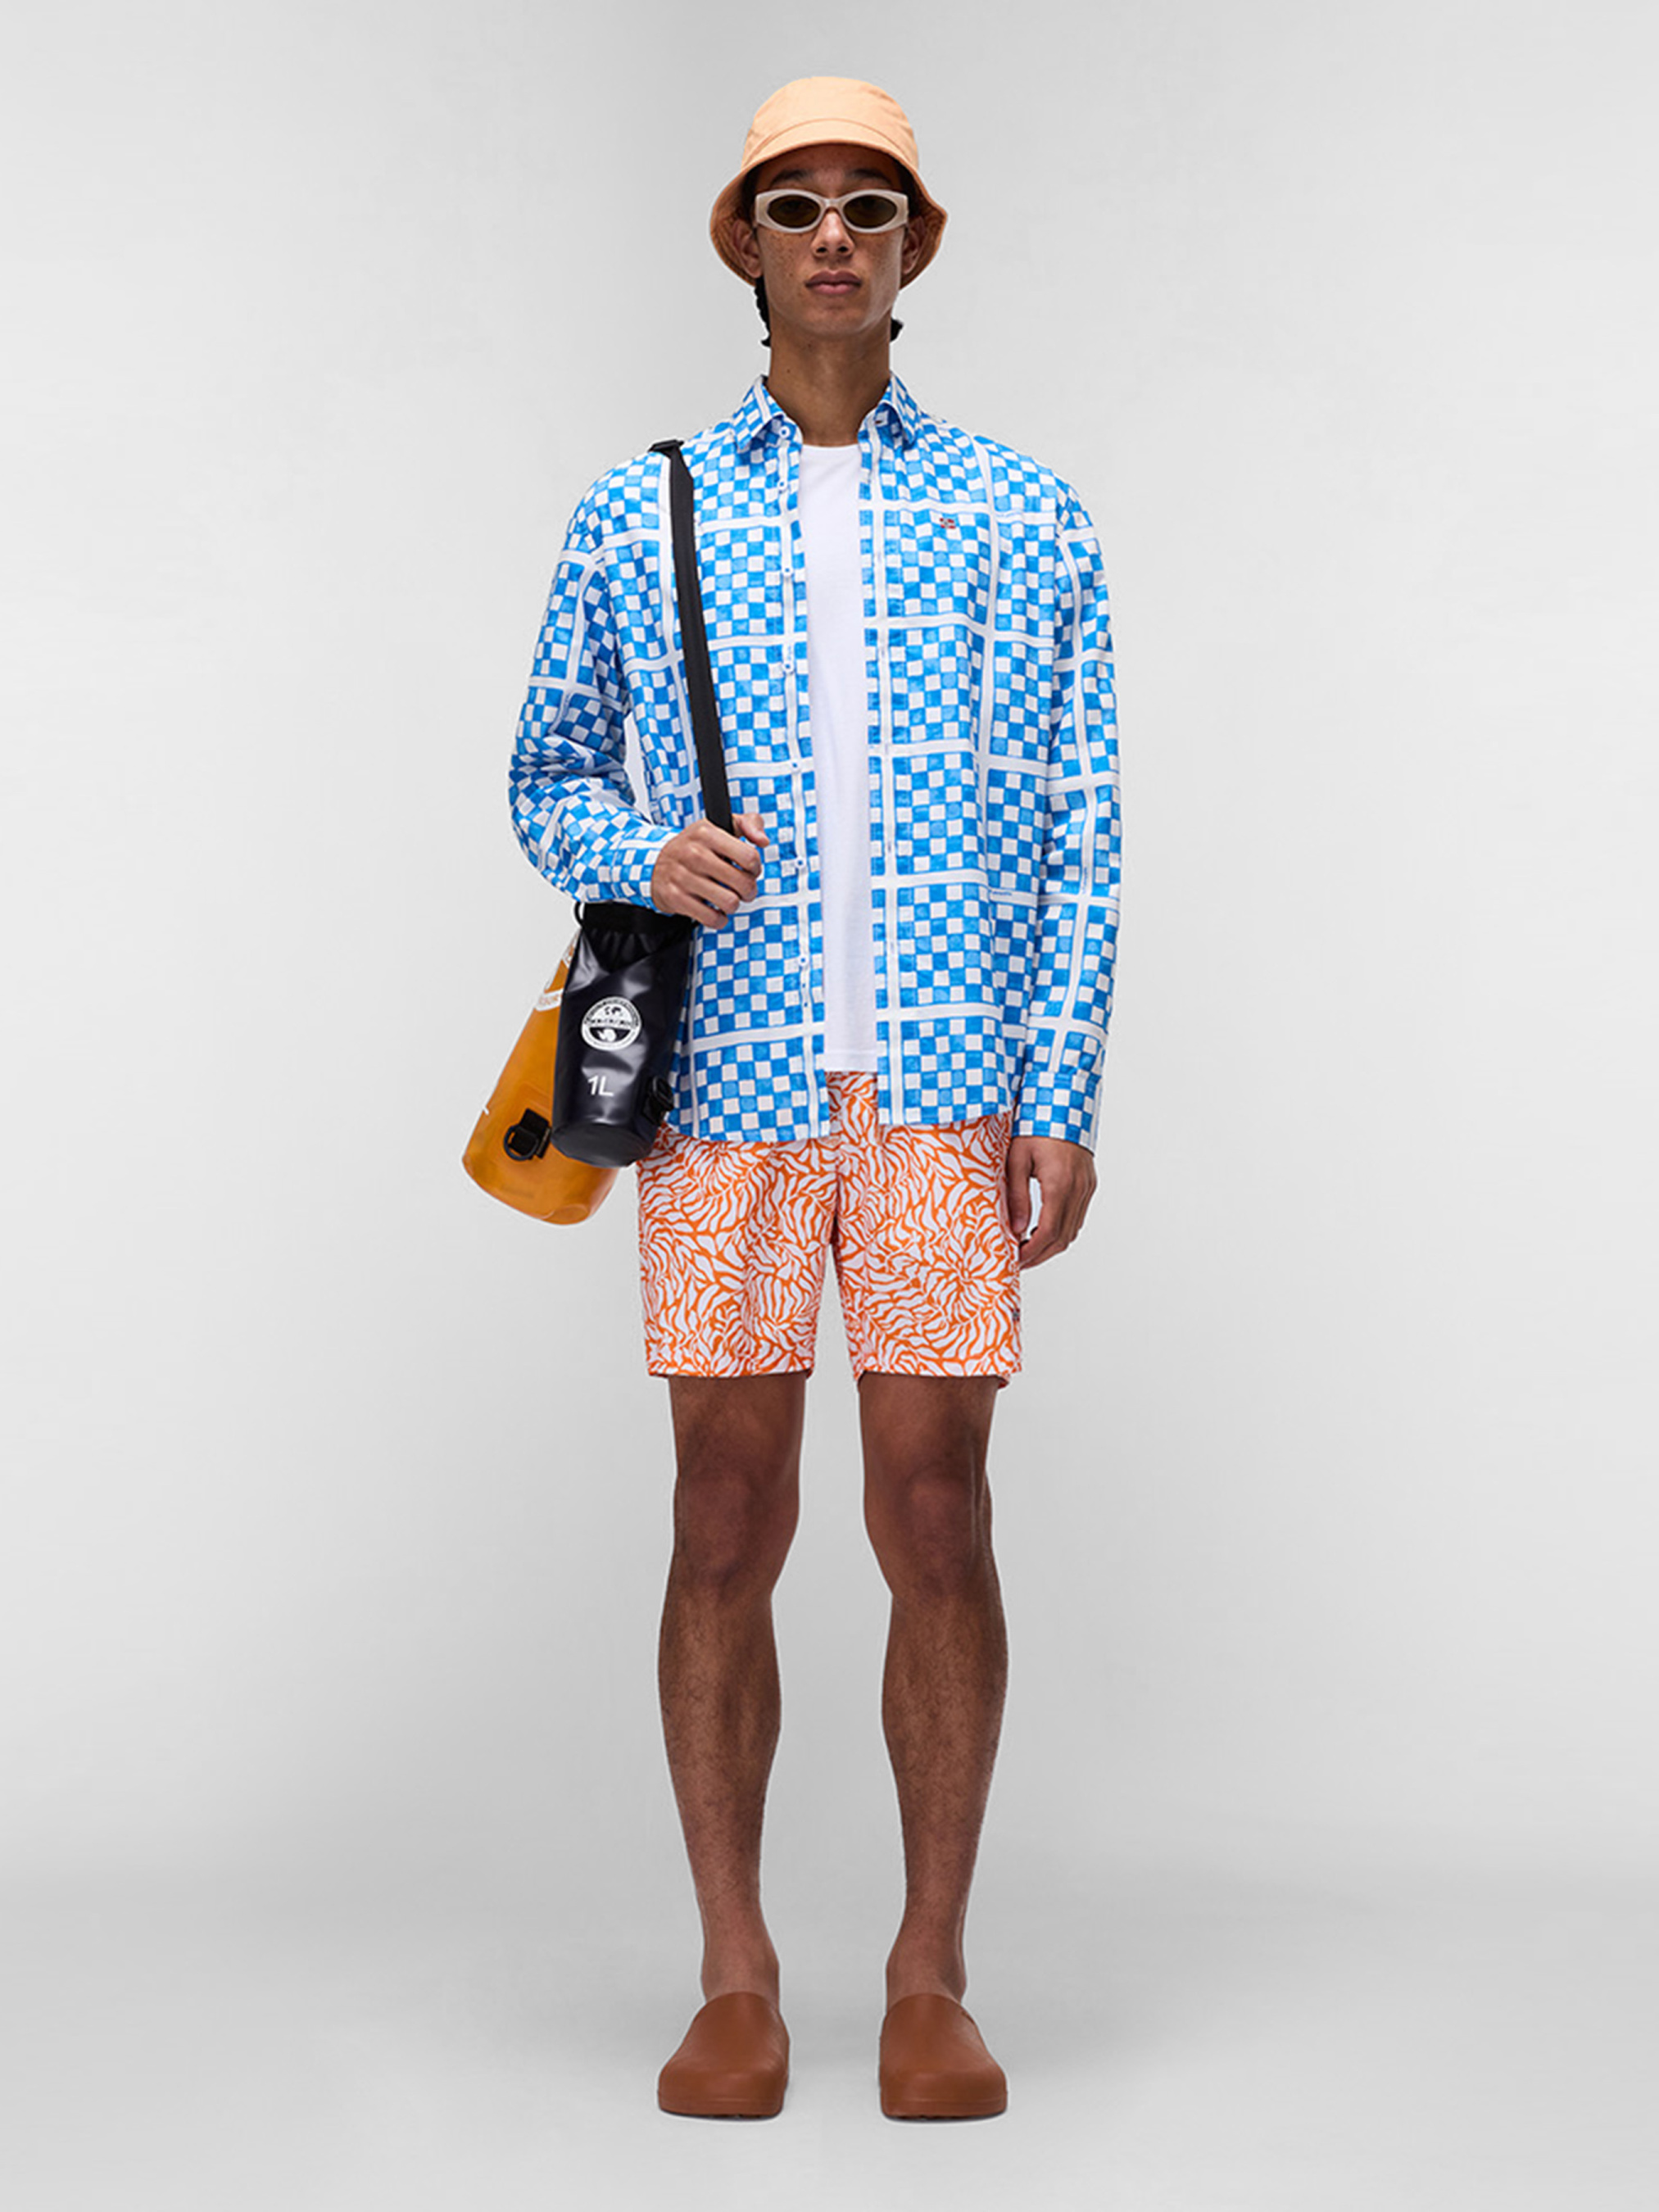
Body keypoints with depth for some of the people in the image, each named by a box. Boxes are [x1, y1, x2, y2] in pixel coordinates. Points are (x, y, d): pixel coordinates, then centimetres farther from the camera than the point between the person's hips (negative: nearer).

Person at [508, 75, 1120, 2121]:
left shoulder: (1026, 520, 9)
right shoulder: (639, 518, 10)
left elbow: (1079, 830, 6)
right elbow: (549, 783, 16)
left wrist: (1066, 1098, -2)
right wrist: (645, 851, -8)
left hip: (945, 1085, 0)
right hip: (724, 1081, 1)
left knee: (936, 1517, -1)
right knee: (727, 1525, 2)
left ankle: (931, 1981, 10)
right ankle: (735, 1981, 12)